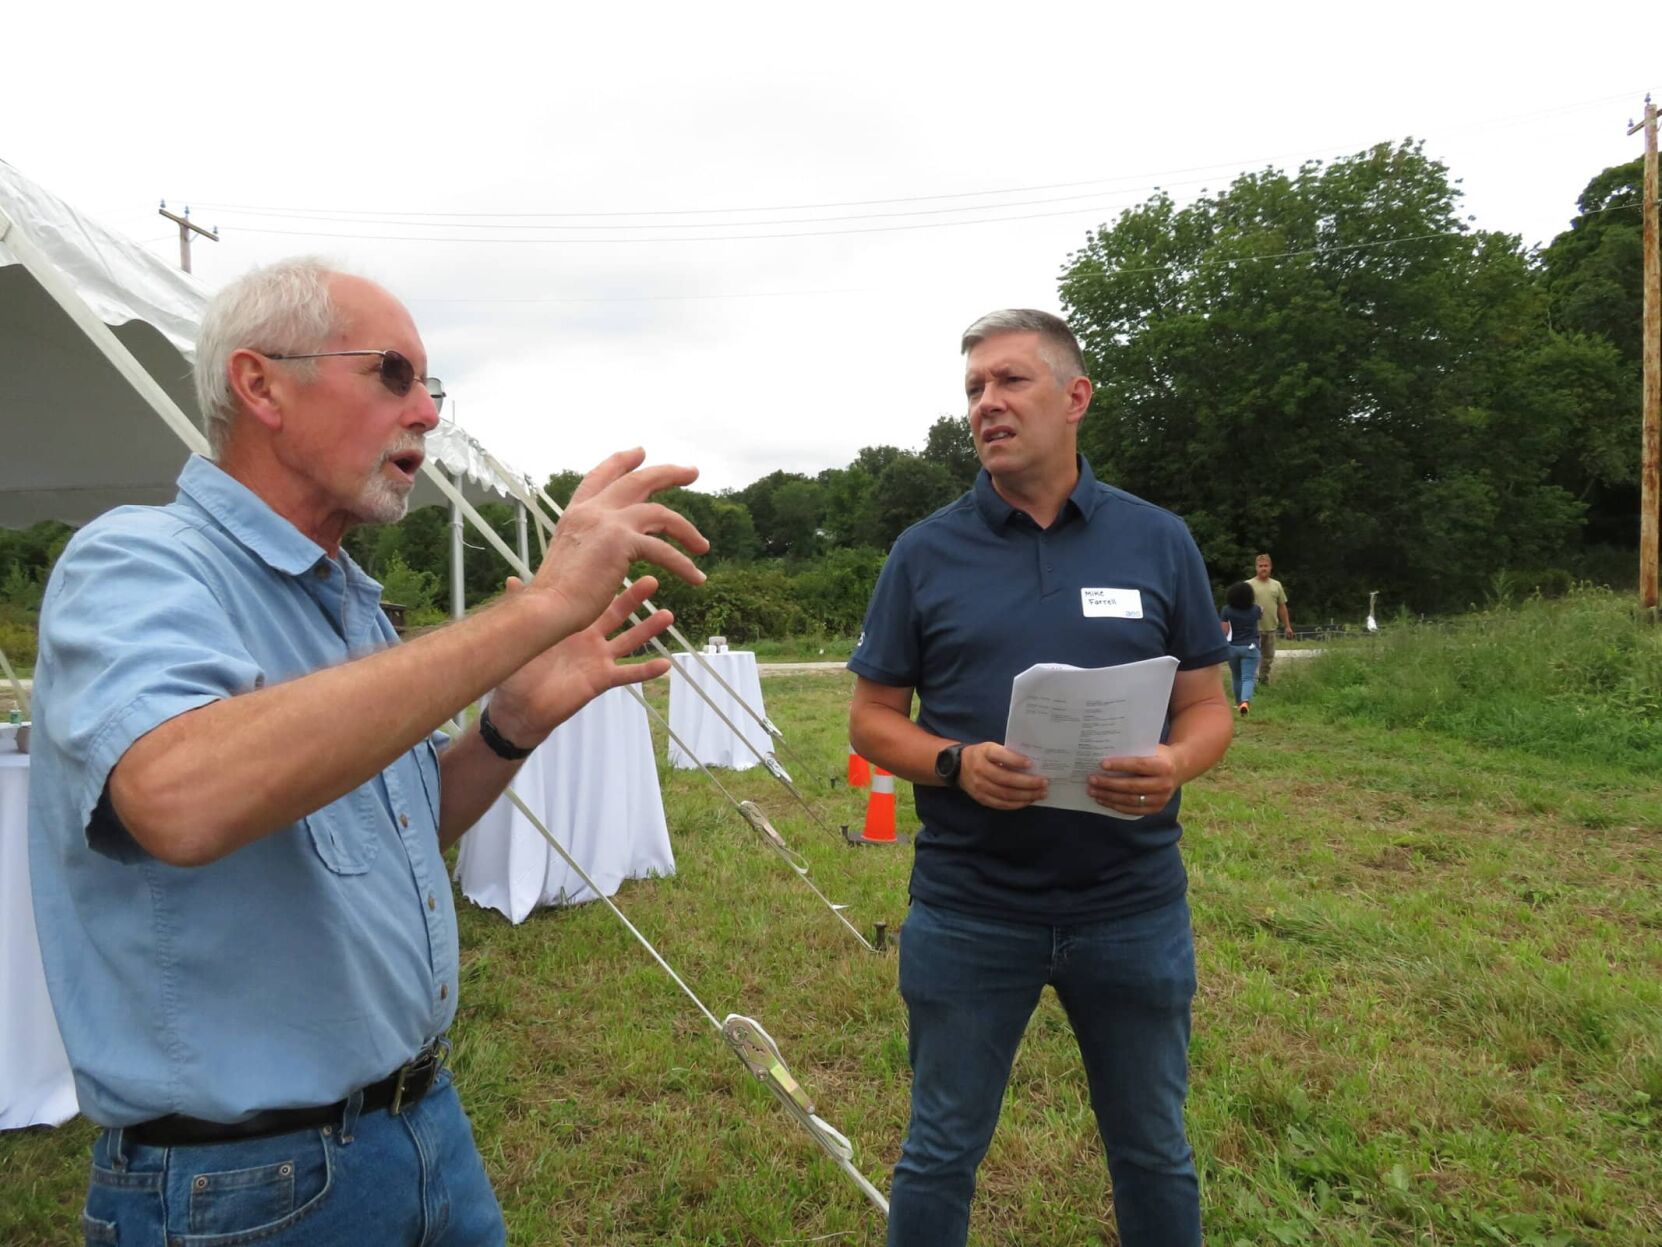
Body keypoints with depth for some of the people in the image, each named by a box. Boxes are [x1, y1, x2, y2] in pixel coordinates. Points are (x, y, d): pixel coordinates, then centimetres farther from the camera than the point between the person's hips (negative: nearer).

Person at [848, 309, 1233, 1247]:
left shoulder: (1159, 540, 1)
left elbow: (1208, 706, 4)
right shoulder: (925, 553, -2)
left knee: (1155, 1152, 21)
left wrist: (1175, 765, -18)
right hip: (967, 910, -1)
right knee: (941, 1153, 16)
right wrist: (956, 765, -19)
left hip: (1135, 906, 1)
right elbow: (873, 720, 1)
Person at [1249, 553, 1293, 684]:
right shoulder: (1249, 585, -5)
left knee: (1268, 658, 13)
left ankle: (1264, 683, 25)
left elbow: (1282, 606, 14)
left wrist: (1287, 626, 13)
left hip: (1271, 629, 5)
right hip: (1254, 629, -5)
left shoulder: (1276, 585, 11)